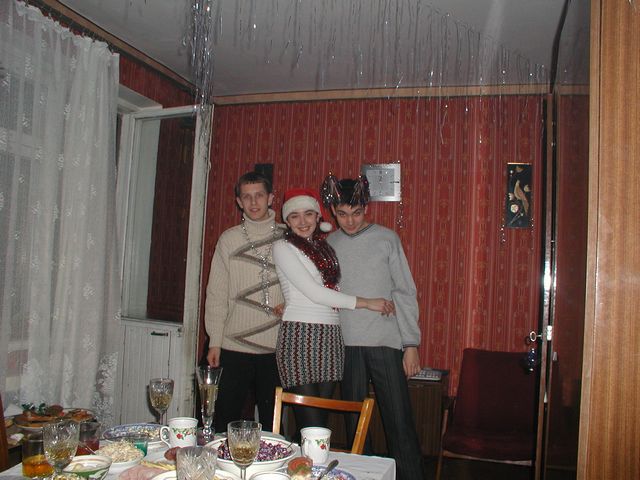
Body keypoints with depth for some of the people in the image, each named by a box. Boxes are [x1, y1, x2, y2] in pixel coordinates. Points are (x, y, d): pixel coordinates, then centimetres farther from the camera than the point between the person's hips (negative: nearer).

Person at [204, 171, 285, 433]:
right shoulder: (229, 239, 4)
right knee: (226, 419, 7)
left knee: (272, 422, 9)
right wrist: (215, 341, 0)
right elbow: (216, 293, 4)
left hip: (276, 347, 0)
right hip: (234, 346, 0)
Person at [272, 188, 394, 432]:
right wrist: (366, 302, -6)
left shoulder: (324, 246, 19)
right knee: (310, 424, -8)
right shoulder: (283, 247, 0)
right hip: (299, 336, -6)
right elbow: (313, 292, -8)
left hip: (330, 337, 6)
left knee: (322, 420, 7)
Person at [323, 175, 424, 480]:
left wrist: (411, 344, -5)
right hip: (346, 344, 3)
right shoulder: (329, 245, 8)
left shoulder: (386, 239, 1)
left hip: (386, 343, -2)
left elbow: (405, 292, 0)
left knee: (399, 420, -2)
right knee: (354, 422, 10)